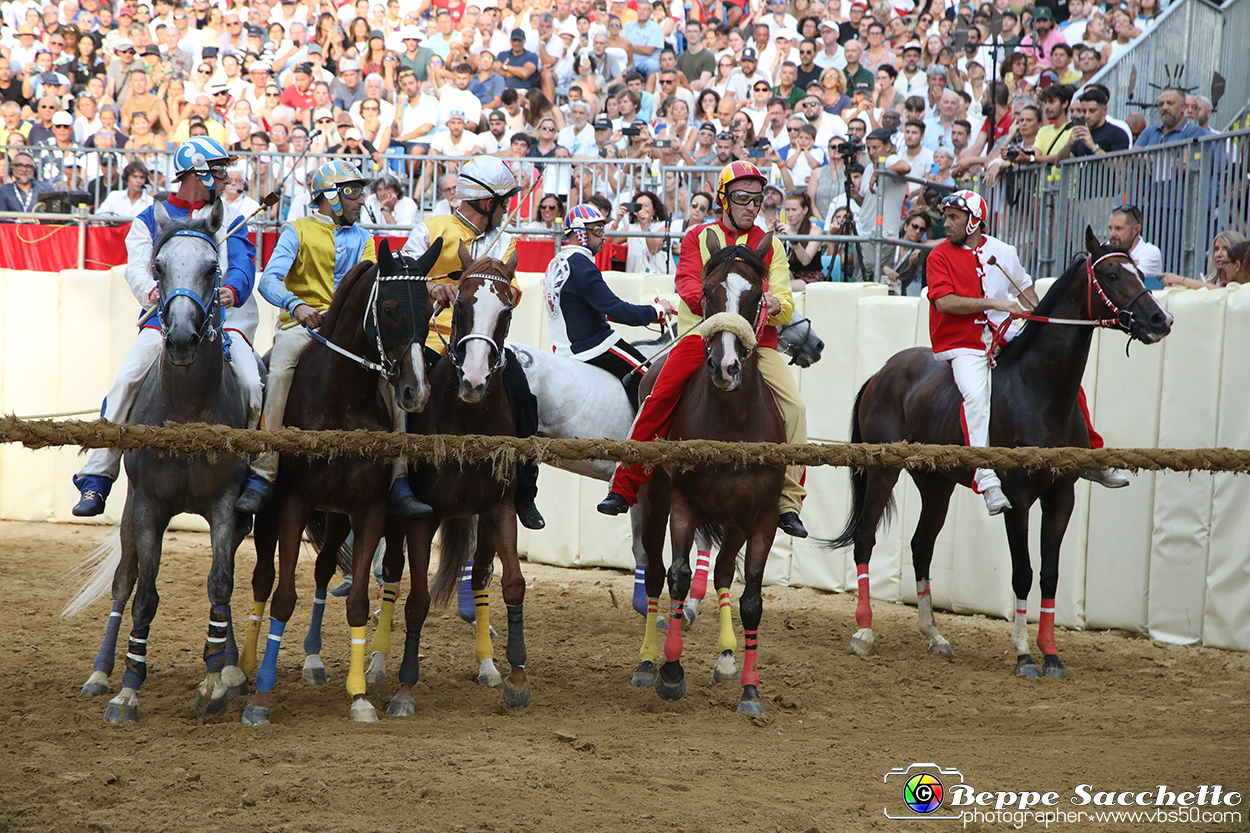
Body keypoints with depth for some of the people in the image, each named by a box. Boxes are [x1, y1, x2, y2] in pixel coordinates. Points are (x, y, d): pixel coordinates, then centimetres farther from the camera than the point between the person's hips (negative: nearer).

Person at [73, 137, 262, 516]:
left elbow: (243, 263, 0)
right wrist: (153, 292, -26)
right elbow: (137, 267, -2)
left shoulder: (229, 217, 16)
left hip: (224, 315, 1)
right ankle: (97, 477, -17)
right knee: (127, 381, -21)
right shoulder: (150, 219, 13)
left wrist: (233, 290, -25)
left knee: (251, 385, -21)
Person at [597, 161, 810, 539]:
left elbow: (787, 307, 8)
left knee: (794, 407, -18)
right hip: (703, 333, -2)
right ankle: (624, 487, -13)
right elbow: (687, 284, -5)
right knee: (660, 398, -23)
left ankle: (788, 502, -12)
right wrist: (709, 300, -28)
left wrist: (774, 303, -17)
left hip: (756, 341, 2)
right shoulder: (699, 237, 11)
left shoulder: (770, 245, 15)